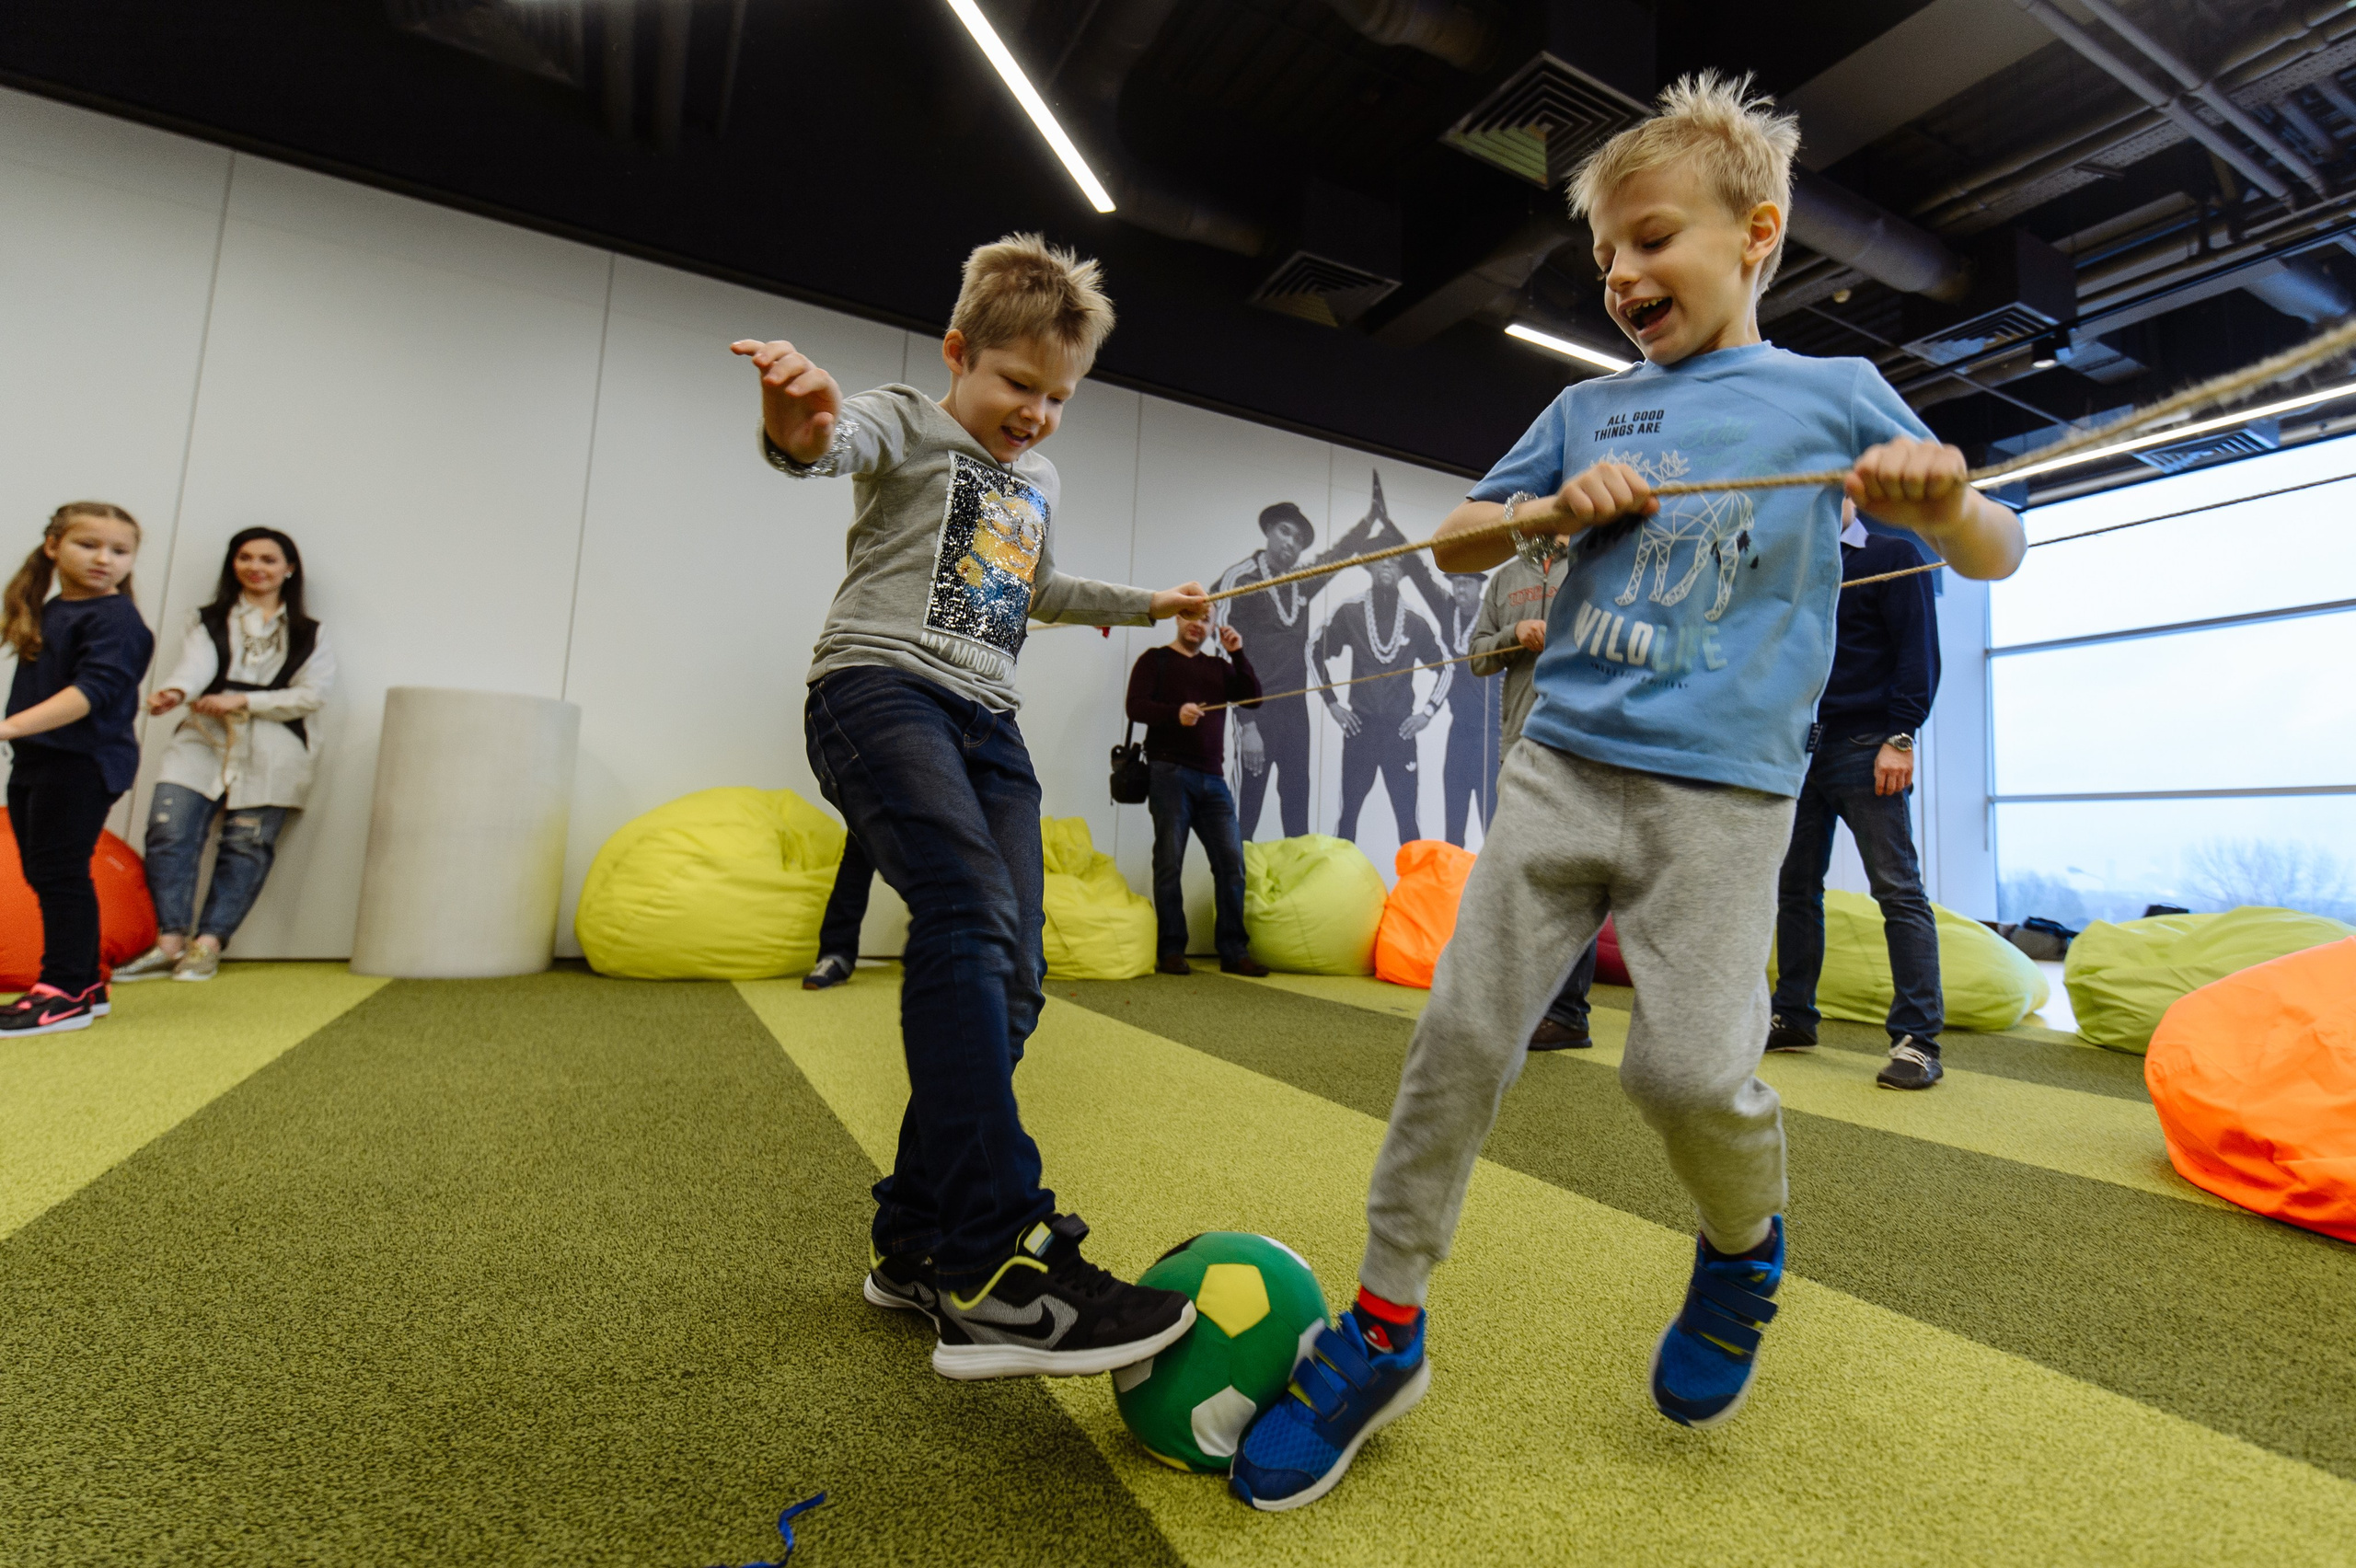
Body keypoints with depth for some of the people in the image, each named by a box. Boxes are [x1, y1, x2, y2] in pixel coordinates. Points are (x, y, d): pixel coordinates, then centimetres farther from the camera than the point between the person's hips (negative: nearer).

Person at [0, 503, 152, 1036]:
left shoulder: (115, 620, -12)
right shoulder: (49, 611, 15)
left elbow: (92, 691, -23)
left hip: (82, 765, -9)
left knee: (60, 873, -7)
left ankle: (66, 995, 0)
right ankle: (85, 984, 22)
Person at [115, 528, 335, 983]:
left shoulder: (310, 635, 15)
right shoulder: (208, 622, 18)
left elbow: (311, 694, 1)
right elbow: (195, 664, -4)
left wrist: (242, 700, -11)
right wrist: (175, 690, -27)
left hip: (270, 753, -1)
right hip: (204, 742, 2)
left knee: (246, 845, -6)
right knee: (169, 833, -12)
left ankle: (208, 945, -3)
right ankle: (169, 942, -10)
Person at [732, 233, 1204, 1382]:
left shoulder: (1038, 483, 27)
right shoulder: (908, 424, 6)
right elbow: (835, 441, -17)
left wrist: (1145, 606, 49)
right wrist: (799, 426, -42)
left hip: (986, 721, 7)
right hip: (881, 688, -7)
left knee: (1009, 979, -4)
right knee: (971, 915, -31)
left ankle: (914, 1244, 10)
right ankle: (995, 1271, -31)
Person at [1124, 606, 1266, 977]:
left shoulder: (1219, 667, 22)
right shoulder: (1155, 659, 10)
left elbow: (1252, 699, 10)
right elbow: (1136, 706, -4)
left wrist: (1237, 654, 2)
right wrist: (1175, 712, -21)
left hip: (1212, 778, 4)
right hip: (1170, 773, -4)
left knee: (1232, 861, -3)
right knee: (1170, 861, -5)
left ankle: (1233, 951, 2)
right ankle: (1171, 951, 1)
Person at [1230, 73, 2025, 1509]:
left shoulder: (1835, 392, 10)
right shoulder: (1589, 410, 17)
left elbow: (1998, 556, 10)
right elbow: (1457, 543, 18)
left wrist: (1944, 498, -13)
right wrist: (1556, 504, -2)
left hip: (1724, 793, -2)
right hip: (1562, 761, 3)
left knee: (1692, 1070, -13)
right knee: (1462, 1029, -4)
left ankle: (1745, 1245, 25)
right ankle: (1384, 1331, 12)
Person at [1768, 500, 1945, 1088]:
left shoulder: (1892, 556, 4)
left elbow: (1918, 650, -6)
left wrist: (1899, 737, -15)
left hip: (1862, 747, -6)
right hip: (1799, 750, 6)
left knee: (1898, 889, -7)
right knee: (1794, 886, 9)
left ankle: (1918, 1039, -4)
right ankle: (1793, 1017, 19)